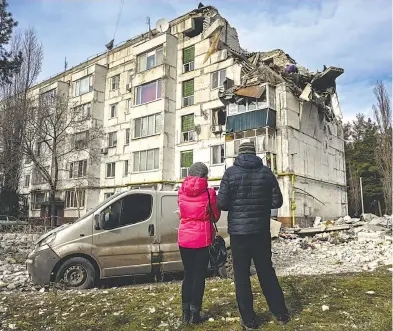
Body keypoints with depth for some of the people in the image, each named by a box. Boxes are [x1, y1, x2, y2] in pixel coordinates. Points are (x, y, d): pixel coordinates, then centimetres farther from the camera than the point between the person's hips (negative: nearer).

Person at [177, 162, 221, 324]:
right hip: (202, 239, -4)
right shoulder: (208, 192, -10)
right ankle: (194, 314, 14)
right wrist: (216, 199, 13)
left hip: (184, 238, 4)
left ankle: (186, 313, 22)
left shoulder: (181, 191, 1)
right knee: (199, 276, 7)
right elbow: (215, 216, 0)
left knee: (188, 274, 16)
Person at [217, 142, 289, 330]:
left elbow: (222, 203, -10)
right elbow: (277, 201, 2)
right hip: (261, 231, 3)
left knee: (241, 275, 8)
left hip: (238, 231, -3)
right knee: (267, 271, 17)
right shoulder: (266, 172, 1)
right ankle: (281, 313, 26)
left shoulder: (231, 173, -7)